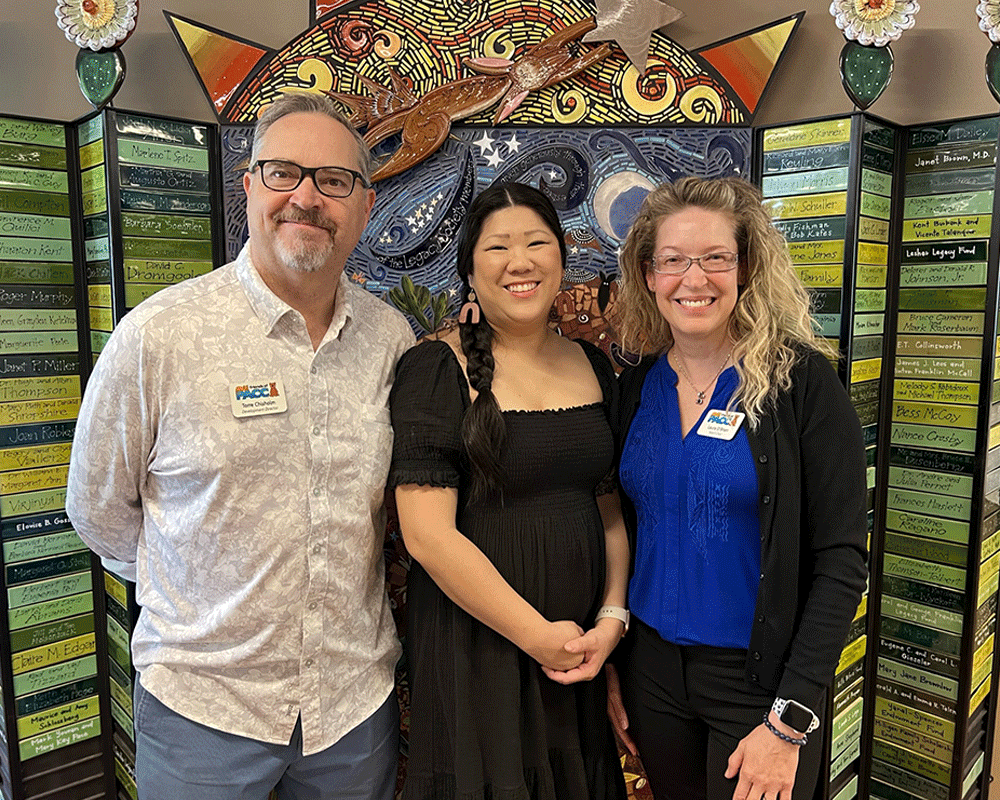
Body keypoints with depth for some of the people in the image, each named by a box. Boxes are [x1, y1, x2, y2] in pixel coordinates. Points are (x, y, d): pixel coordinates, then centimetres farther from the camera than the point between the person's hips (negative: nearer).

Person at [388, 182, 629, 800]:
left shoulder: (593, 366, 5)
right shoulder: (437, 371, -12)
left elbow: (611, 509, 9)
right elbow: (427, 534, -18)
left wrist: (613, 618, -2)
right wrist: (537, 635, -14)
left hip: (582, 649, 5)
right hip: (475, 645, -5)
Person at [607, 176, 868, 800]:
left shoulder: (802, 381, -13)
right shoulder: (636, 385, -1)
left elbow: (841, 558, -14)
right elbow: (623, 532, 7)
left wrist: (790, 720, -16)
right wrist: (609, 665, 6)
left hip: (759, 678, -4)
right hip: (651, 670, 4)